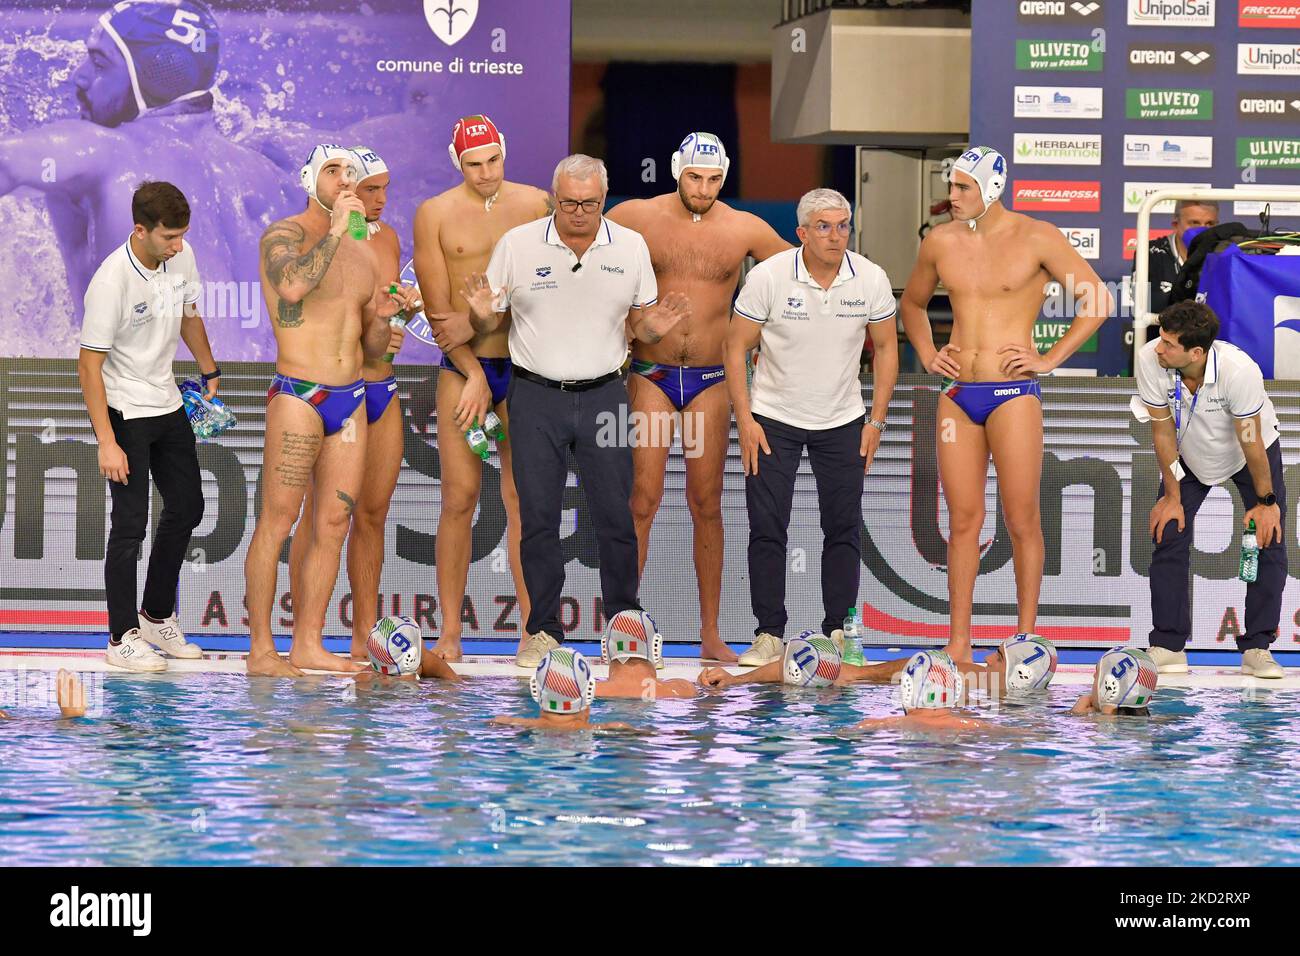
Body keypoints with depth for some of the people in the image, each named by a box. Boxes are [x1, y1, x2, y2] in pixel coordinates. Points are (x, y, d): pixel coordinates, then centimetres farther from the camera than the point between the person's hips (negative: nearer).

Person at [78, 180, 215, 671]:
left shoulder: (182, 258, -6)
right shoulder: (111, 282, -25)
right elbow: (89, 365, -22)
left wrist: (211, 375, 22)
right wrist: (107, 443, -24)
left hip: (167, 405, 7)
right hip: (124, 411, -7)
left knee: (186, 508, 13)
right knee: (130, 521, -7)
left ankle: (157, 616, 27)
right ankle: (123, 636, 3)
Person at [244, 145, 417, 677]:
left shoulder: (363, 256, 17)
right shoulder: (284, 237, -3)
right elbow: (292, 286, -28)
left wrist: (383, 318, 0)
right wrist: (335, 228, -20)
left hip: (351, 399, 7)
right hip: (298, 394, -7)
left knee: (333, 524, 5)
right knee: (278, 520, -8)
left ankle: (308, 644, 10)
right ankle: (260, 649, -7)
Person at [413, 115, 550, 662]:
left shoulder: (535, 205, 6)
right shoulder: (435, 214, 1)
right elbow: (437, 307, -1)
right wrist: (474, 375, -6)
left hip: (525, 367, 1)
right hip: (462, 368, -1)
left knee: (524, 499, -1)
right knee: (459, 499, -4)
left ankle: (532, 631, 0)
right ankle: (450, 633, 0)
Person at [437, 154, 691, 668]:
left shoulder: (631, 248, 3)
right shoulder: (517, 244, -2)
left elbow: (638, 325, 11)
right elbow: (487, 321, 5)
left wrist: (654, 327, -12)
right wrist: (479, 316, -18)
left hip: (603, 394, 1)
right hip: (536, 395, -1)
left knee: (615, 515, 0)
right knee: (538, 516, 1)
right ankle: (543, 630, 9)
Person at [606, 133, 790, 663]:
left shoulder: (745, 229, 2)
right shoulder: (636, 217, -2)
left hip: (711, 381, 2)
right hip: (650, 375, -2)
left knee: (707, 504, 4)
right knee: (642, 499, -8)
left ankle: (711, 634, 9)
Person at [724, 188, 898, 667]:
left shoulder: (871, 280, -9)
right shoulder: (768, 276, -16)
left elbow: (885, 347, 4)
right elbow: (736, 346, -8)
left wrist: (877, 421, 0)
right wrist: (744, 420, -12)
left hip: (843, 421, 2)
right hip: (774, 418, -2)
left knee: (844, 527, 2)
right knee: (767, 527, -3)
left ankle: (838, 631, 11)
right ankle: (769, 635, 4)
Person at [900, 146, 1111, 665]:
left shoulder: (1036, 238, -4)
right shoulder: (940, 241, 9)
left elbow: (1097, 300, -2)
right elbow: (912, 303, 27)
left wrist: (1050, 359, -5)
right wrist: (926, 354, 12)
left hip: (1013, 394, -4)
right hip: (957, 395, 4)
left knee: (1021, 520, -2)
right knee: (963, 520, 4)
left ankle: (1026, 636, 6)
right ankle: (958, 645, 6)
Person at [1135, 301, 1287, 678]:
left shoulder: (1240, 370, -39)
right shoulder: (1150, 360, -30)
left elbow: (1251, 442, -26)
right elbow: (1163, 431, -17)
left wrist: (1266, 502, -16)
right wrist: (1172, 495, -10)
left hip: (1248, 455, -2)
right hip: (1188, 455, 2)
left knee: (1268, 543, -11)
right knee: (1169, 537, -9)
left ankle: (1257, 647, -5)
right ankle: (1167, 646, -3)